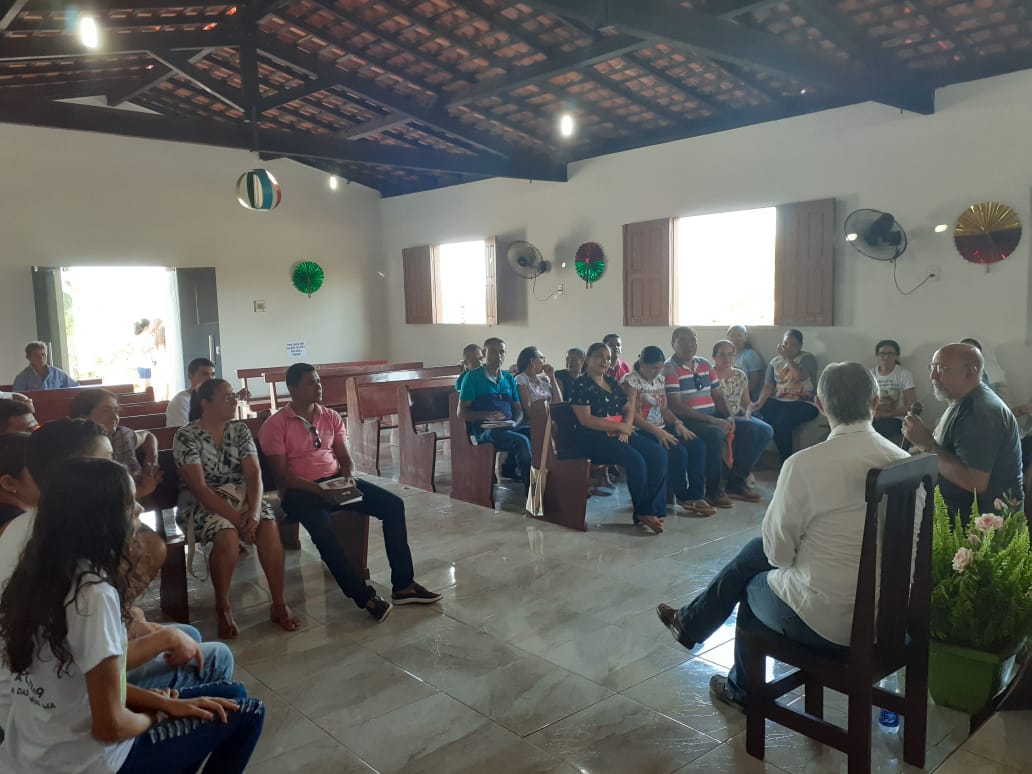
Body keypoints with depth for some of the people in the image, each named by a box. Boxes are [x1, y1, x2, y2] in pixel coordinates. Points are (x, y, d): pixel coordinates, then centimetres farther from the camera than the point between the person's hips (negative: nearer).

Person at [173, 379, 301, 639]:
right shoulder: (185, 436, -10)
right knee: (227, 535, -34)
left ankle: (279, 605, -17)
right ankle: (222, 608, -12)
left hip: (240, 495, 4)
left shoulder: (240, 430, 4)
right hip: (202, 502, -4)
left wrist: (254, 510, -23)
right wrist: (236, 517, -25)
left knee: (268, 525, -27)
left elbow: (254, 473, -4)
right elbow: (199, 487, -17)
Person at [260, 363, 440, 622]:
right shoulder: (275, 425, -5)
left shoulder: (331, 417, 11)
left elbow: (344, 458, 10)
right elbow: (282, 475, -10)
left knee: (393, 504, -14)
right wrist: (318, 490, -23)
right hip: (300, 490, -5)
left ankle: (403, 585, -10)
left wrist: (348, 479, -13)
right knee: (322, 528, -37)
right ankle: (365, 596, -27)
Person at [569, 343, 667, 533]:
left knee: (659, 454, -15)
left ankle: (654, 510, -15)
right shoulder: (581, 384, -3)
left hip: (619, 433, 7)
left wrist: (626, 426, -5)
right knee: (636, 460, -28)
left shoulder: (612, 382, 20)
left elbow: (629, 408, 18)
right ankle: (643, 513, -9)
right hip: (593, 439, -7)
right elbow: (586, 419, -13)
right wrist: (619, 427, -12)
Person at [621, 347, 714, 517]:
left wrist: (677, 423, -3)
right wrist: (657, 431, -25)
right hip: (643, 431, -8)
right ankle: (683, 497, -6)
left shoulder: (660, 379, 16)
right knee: (678, 451, -27)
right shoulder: (631, 380, -8)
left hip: (662, 428, 8)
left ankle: (696, 495, -9)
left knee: (698, 446, -13)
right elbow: (631, 414, -17)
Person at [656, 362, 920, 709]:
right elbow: (912, 537, 8)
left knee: (753, 583, 28)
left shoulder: (804, 464, -22)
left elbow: (779, 551, -12)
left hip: (823, 621, -6)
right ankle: (692, 622, 45)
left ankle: (741, 689, 52)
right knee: (755, 548, 22)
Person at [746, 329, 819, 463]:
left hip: (803, 404, -4)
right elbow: (768, 386, 5)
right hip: (779, 402, 4)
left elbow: (800, 376, -17)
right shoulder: (775, 361, 16)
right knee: (755, 414, -27)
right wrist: (760, 403, -13)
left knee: (781, 422, -34)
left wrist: (788, 357, -12)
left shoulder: (807, 358, 4)